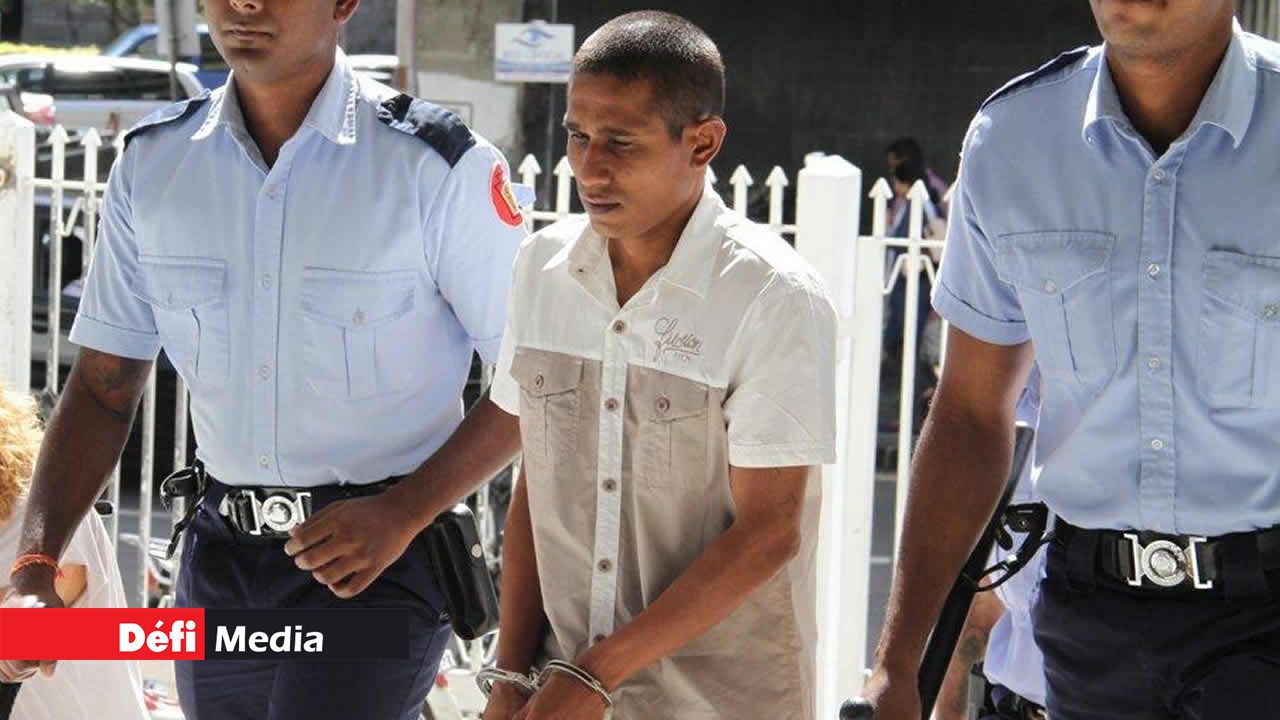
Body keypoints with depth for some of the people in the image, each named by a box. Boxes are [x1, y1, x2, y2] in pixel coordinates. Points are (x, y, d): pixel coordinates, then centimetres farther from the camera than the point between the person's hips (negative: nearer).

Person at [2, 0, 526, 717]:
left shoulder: (437, 165, -11)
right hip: (221, 558, 5)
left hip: (374, 560, -5)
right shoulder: (153, 163, 3)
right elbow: (103, 388, 6)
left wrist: (402, 514, -17)